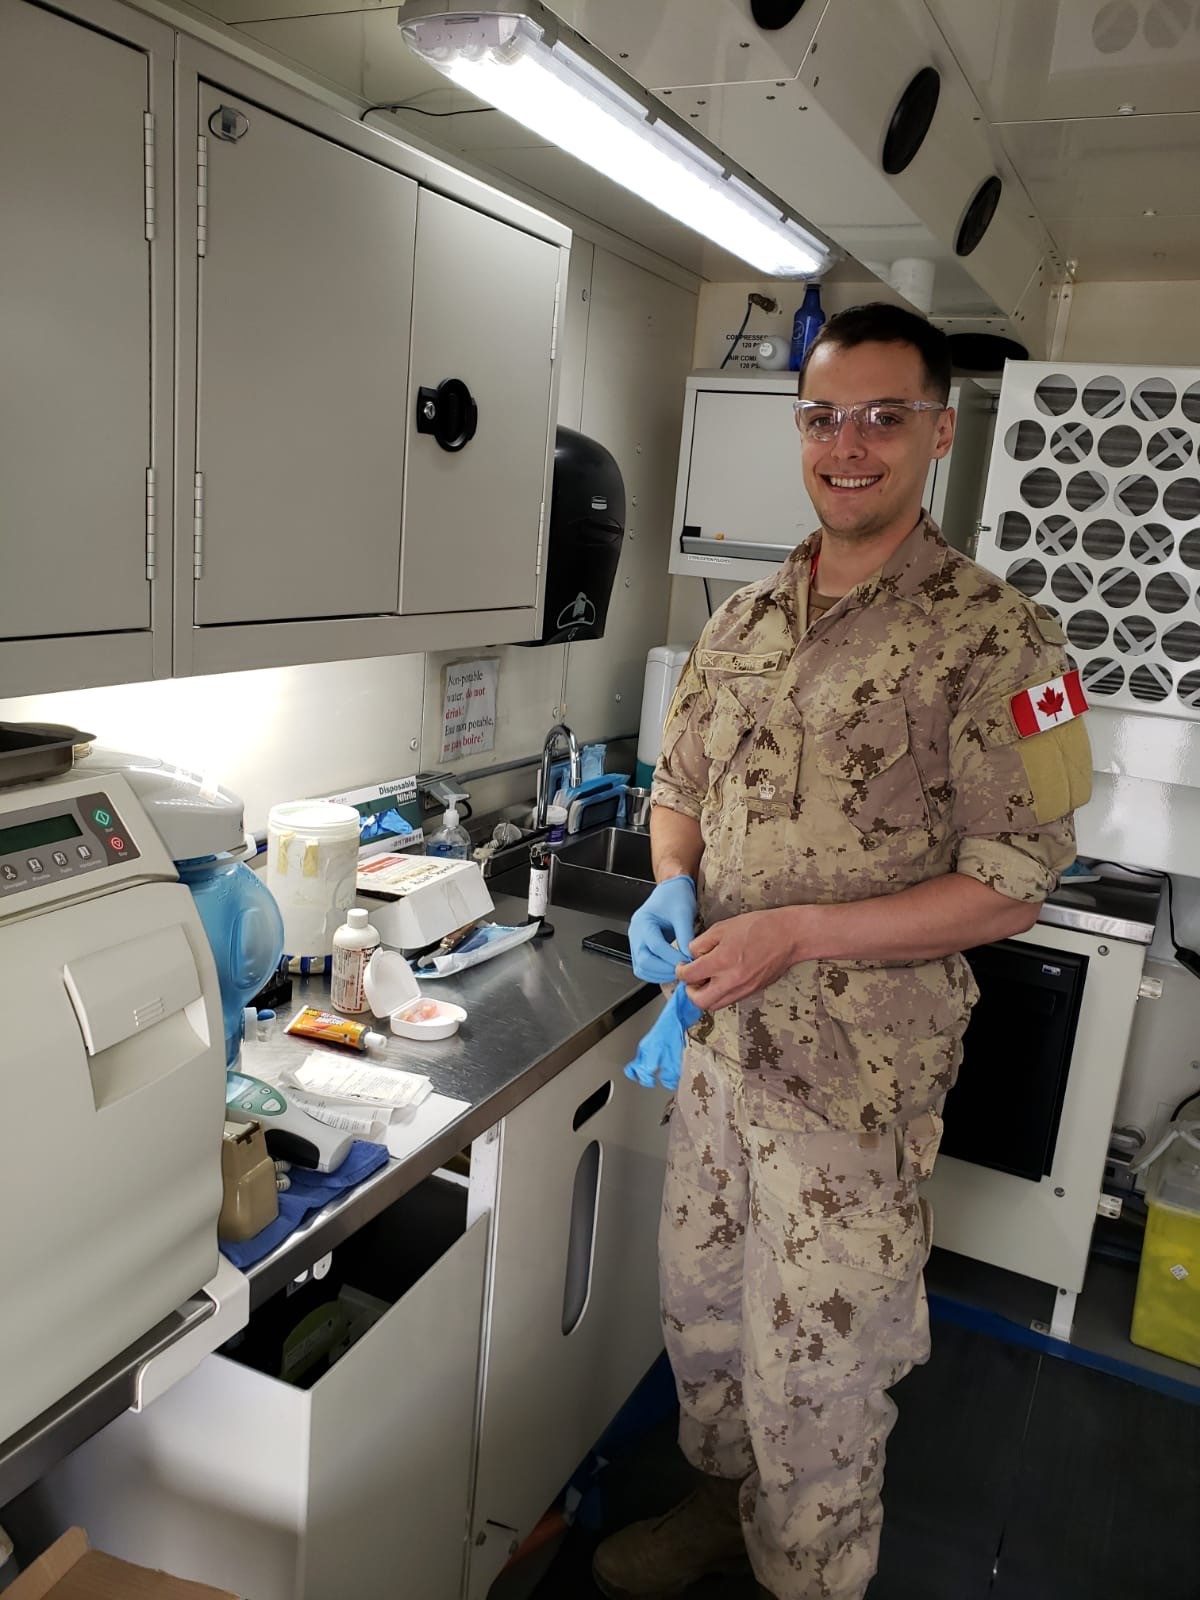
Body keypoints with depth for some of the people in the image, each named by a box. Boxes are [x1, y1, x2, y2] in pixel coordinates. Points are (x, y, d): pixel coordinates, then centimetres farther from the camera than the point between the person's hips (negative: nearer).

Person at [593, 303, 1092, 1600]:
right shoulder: (743, 622, 6)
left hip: (858, 1078, -6)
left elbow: (1013, 884, -14)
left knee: (816, 1369, 10)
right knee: (699, 1305, 23)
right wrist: (673, 889, -6)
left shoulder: (992, 639, -13)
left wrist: (794, 931, -22)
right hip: (718, 1042, 6)